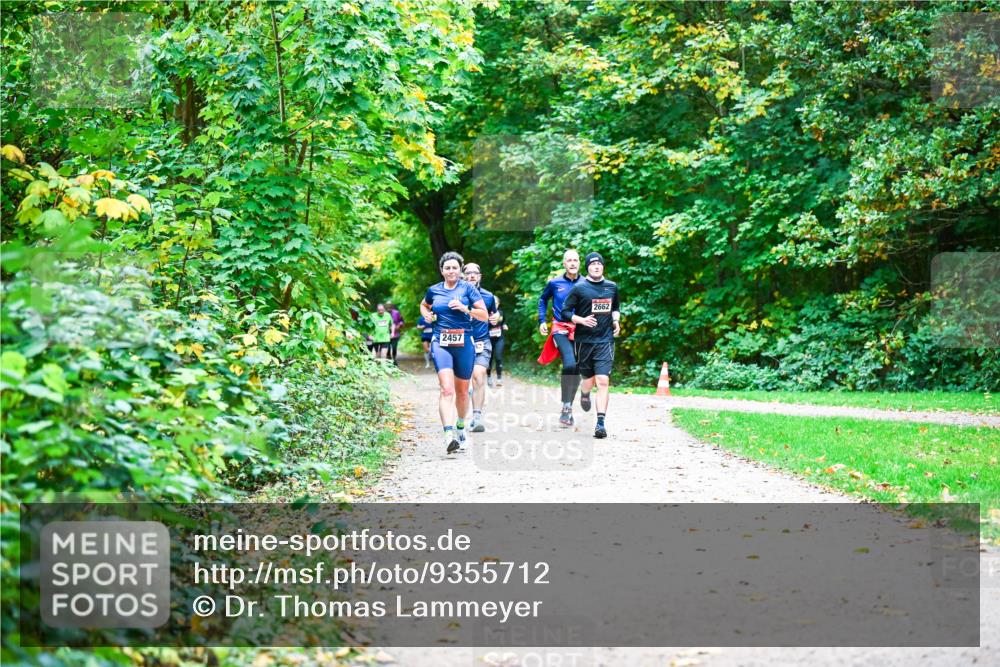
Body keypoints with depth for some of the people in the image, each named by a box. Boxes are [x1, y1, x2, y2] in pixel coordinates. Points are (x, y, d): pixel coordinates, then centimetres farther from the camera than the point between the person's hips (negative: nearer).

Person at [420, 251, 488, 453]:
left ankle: (460, 426, 40)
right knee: (446, 388, -19)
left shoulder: (468, 288, 2)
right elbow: (424, 305, 32)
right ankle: (449, 434, -31)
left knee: (462, 391, 14)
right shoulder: (433, 290, 9)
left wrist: (465, 309, -15)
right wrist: (426, 314, 10)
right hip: (441, 343, 0)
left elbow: (484, 316, 0)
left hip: (464, 343, 0)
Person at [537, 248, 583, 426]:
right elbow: (543, 300, 18)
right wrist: (542, 321, 11)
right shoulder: (554, 283, 2)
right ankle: (566, 406, -15)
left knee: (577, 368, 6)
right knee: (570, 364, -23)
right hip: (561, 329, -2)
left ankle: (569, 407, 21)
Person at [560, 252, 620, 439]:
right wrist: (582, 320, -16)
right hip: (584, 341, -1)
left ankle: (600, 423, -15)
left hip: (605, 341, 1)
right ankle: (584, 394, 48)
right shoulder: (579, 288, -2)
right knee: (589, 380, 10)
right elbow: (565, 312, -2)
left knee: (603, 381, -13)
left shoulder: (612, 287, 9)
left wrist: (616, 320, 7)